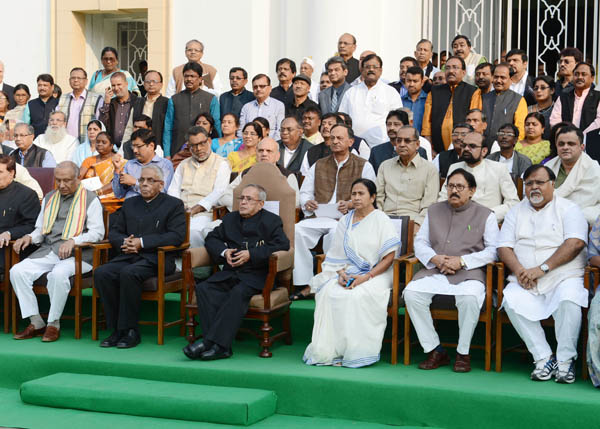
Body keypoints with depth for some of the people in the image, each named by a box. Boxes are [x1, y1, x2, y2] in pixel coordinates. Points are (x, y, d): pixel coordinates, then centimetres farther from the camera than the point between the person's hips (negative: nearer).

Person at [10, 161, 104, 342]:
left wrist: (73, 241, -21)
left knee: (58, 273, -37)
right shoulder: (49, 198, 22)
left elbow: (97, 232, -7)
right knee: (17, 271, -18)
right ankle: (36, 323, -11)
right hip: (47, 251, 6)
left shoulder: (90, 199, 3)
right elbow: (40, 229, 25)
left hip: (76, 254, -6)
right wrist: (29, 237, 2)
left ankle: (54, 324, -20)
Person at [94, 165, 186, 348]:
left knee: (128, 273, -35)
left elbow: (176, 235, -8)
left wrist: (142, 242, -14)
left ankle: (130, 331, -25)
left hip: (156, 259, -5)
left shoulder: (173, 204, 6)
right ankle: (116, 329, -17)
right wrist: (123, 242, -5)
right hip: (128, 256, 5)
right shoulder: (130, 204, 23)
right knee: (101, 273, -24)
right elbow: (114, 232, 21)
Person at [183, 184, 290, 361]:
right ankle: (222, 346, -33)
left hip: (256, 275, -5)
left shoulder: (271, 221, 7)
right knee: (203, 288, -24)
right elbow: (212, 238, 25)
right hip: (229, 273, 5)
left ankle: (210, 342, -38)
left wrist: (251, 254, -12)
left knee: (239, 293, -37)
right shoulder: (230, 218, 23)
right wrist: (223, 251, 2)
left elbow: (282, 245, -7)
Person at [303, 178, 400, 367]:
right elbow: (337, 254, 14)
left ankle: (354, 352, -25)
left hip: (375, 274, -4)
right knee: (328, 293, -26)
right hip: (348, 273, 5)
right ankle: (328, 350, -23)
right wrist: (342, 273, -8)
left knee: (357, 296, -34)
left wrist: (366, 277, -18)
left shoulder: (381, 220, -1)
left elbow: (389, 258, -8)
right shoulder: (345, 221, 15)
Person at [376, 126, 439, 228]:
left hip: (413, 221, -2)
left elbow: (429, 206, 0)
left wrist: (417, 224, -16)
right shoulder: (385, 166, 20)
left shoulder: (430, 169, 8)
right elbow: (378, 199, 15)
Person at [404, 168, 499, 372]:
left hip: (469, 272, -3)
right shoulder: (434, 211, 20)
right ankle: (435, 350, -15)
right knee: (411, 293, -25)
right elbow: (420, 242, 16)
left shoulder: (485, 215, 8)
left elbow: (493, 250, -1)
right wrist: (435, 259, -5)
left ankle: (463, 353, -16)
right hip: (435, 271, 3)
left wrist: (462, 261, -12)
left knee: (470, 297, -37)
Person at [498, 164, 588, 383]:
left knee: (568, 299, -35)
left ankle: (565, 360, -19)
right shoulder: (517, 212, 18)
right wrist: (519, 270, -11)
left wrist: (541, 269, -18)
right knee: (511, 301, -29)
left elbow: (575, 243, -9)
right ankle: (543, 358, -19)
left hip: (563, 277, -3)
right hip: (525, 282, 3)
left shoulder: (568, 209, 6)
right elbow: (504, 246, 10)